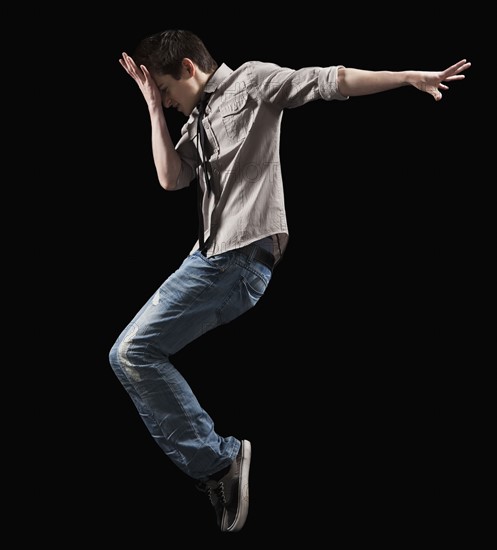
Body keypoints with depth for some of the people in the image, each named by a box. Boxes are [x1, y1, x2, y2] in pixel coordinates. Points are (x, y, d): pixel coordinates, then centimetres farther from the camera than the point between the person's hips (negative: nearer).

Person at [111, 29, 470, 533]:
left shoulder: (251, 81, 3)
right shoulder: (199, 123, 24)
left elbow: (329, 82, -4)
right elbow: (170, 179, 11)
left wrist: (409, 77, -11)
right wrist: (153, 108, 9)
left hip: (238, 256, -10)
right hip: (214, 256, 10)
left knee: (132, 353, -15)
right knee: (132, 355, 11)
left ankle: (219, 462, -10)